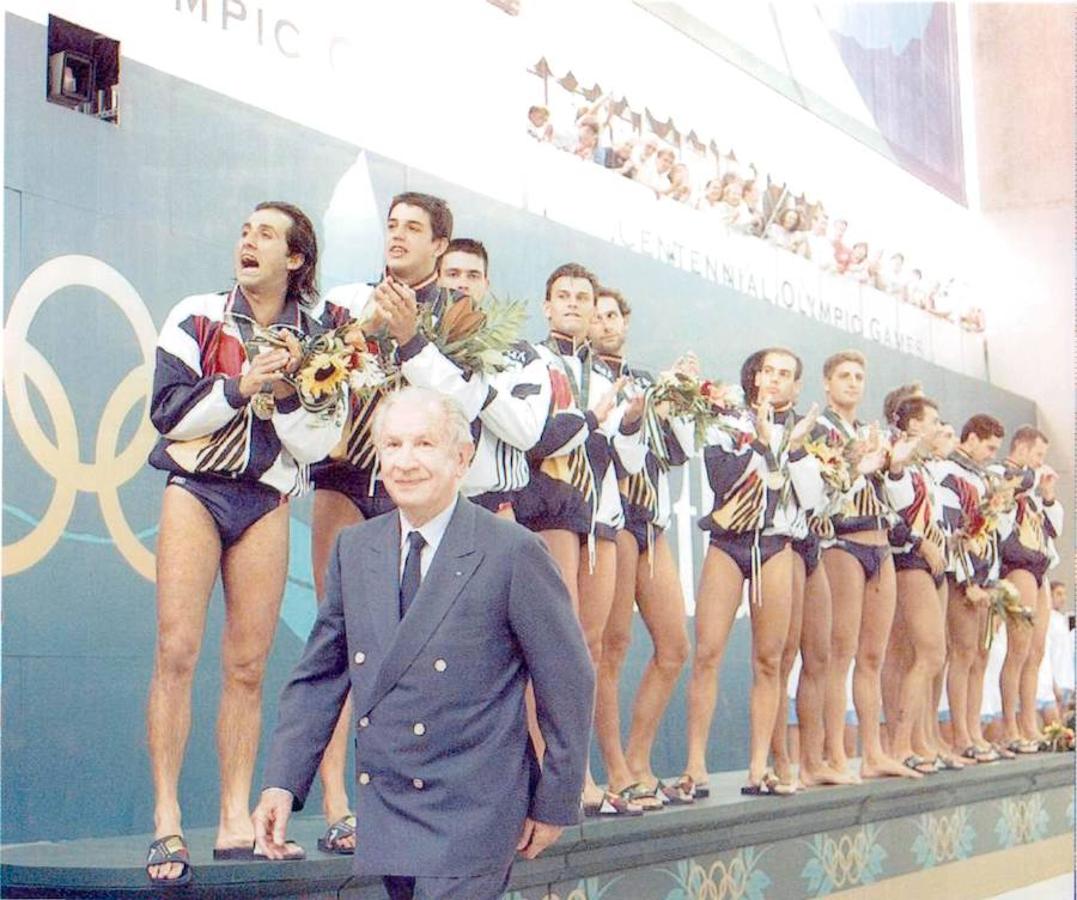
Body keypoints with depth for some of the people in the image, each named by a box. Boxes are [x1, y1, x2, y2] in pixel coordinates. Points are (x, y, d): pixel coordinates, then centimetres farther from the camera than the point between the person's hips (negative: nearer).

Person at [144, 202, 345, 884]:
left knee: (248, 666, 1)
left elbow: (319, 445, 4)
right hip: (196, 489, -1)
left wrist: (285, 396, -12)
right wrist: (240, 386, -12)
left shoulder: (315, 340, 8)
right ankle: (167, 822, -7)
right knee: (177, 652, -10)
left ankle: (236, 822, 7)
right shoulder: (197, 317, 6)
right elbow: (168, 411, -3)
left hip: (267, 502, 2)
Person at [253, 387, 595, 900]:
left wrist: (554, 806, -1)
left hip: (472, 816, -5)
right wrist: (282, 783, 2)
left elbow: (567, 684, -4)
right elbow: (319, 675, 11)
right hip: (384, 816, 5)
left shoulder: (513, 553, -10)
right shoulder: (353, 549, 7)